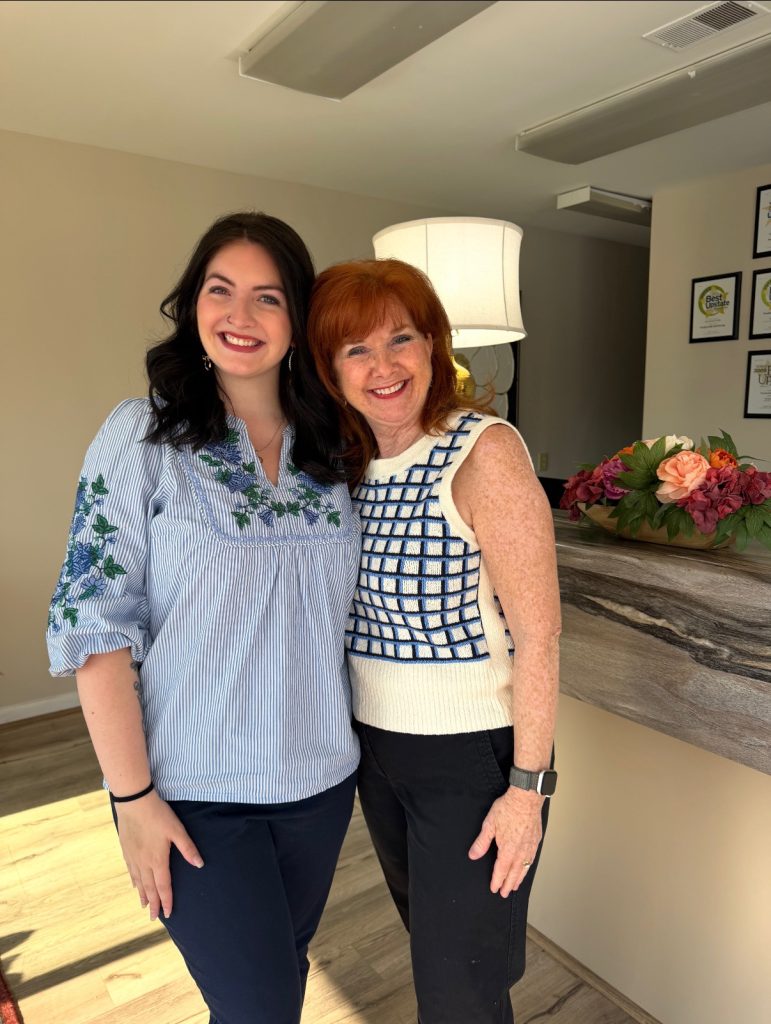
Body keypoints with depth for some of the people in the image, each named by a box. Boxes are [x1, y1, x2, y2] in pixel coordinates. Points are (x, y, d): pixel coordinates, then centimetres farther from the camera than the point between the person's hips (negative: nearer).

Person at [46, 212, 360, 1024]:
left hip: (322, 778, 4)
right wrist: (133, 798, -12)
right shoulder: (143, 435, -11)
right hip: (195, 792, -4)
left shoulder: (329, 444, 1)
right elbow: (94, 626, -12)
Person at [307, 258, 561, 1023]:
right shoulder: (348, 464, 0)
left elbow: (538, 632, -18)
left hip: (473, 755, -6)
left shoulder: (484, 451, -19)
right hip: (375, 745, 7)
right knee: (429, 933, 27)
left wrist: (528, 786, -16)